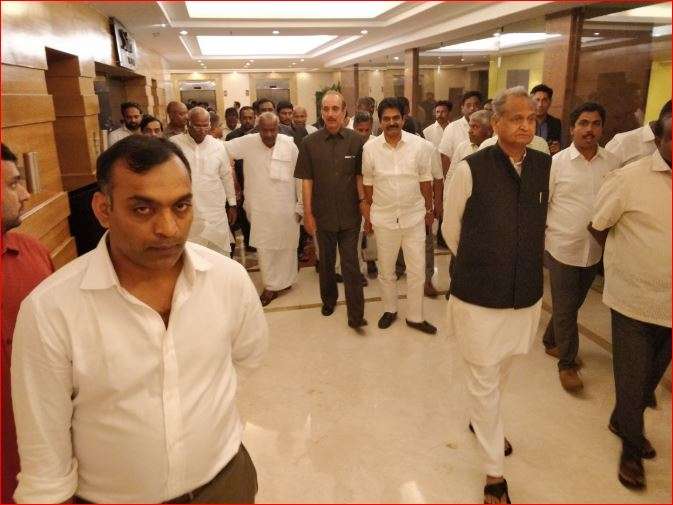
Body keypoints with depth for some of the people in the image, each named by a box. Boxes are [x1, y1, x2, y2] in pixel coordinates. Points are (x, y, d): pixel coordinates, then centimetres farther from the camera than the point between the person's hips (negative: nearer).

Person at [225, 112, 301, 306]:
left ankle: (286, 280, 34)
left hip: (286, 208, 0)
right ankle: (271, 286, 23)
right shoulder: (247, 143, -7)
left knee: (287, 246, 14)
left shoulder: (289, 144, -8)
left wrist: (301, 205, -2)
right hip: (260, 209, 1)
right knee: (264, 249, 8)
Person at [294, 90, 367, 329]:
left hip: (350, 214, -1)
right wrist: (308, 213, -3)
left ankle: (356, 314, 5)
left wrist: (363, 202, -5)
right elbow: (306, 180, -1)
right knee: (326, 261, 17)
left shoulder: (356, 141, -4)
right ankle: (328, 299, 38)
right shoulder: (310, 143, -4)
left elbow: (360, 176, 3)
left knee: (350, 263, 0)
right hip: (323, 214, 1)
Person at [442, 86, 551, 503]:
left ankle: (483, 421, 54)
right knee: (484, 380, 9)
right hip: (479, 296, -4)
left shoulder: (547, 166, -2)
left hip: (527, 295, 4)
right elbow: (451, 230, -3)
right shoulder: (471, 169, -15)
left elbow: (544, 223, 12)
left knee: (500, 372, 25)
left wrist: (524, 265, 12)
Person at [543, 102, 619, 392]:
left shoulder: (612, 164, 0)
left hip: (595, 251, 4)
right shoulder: (557, 162, -7)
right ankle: (567, 364, 21)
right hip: (562, 248, -3)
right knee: (565, 309, 5)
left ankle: (551, 342, 41)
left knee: (573, 304, 19)